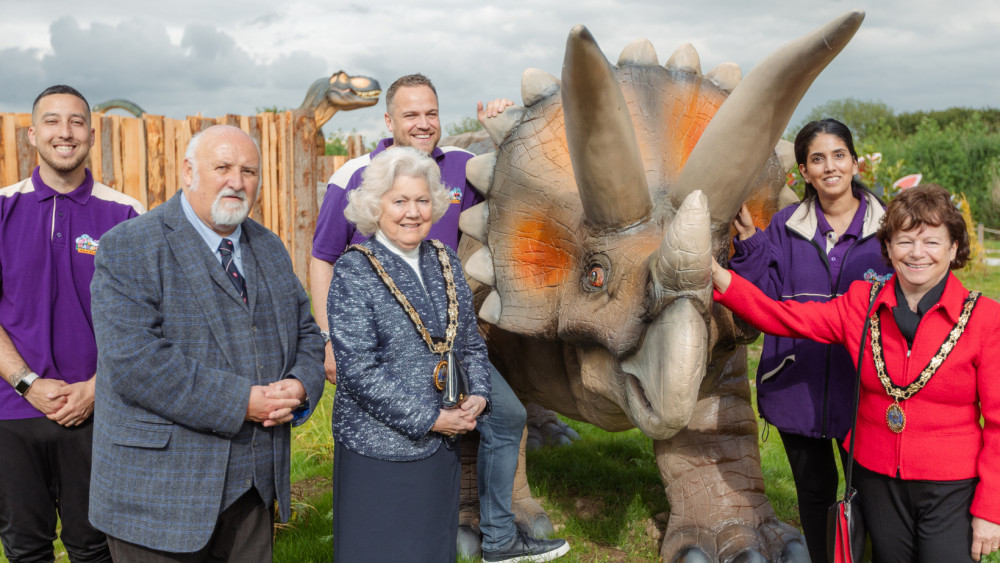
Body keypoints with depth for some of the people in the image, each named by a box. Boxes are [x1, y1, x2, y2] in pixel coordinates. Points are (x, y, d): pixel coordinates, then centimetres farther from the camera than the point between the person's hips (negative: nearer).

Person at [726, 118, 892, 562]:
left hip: (862, 388, -1)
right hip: (798, 387, 2)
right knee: (815, 491, 17)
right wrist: (749, 243, -14)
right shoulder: (786, 226, 3)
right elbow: (765, 302, -3)